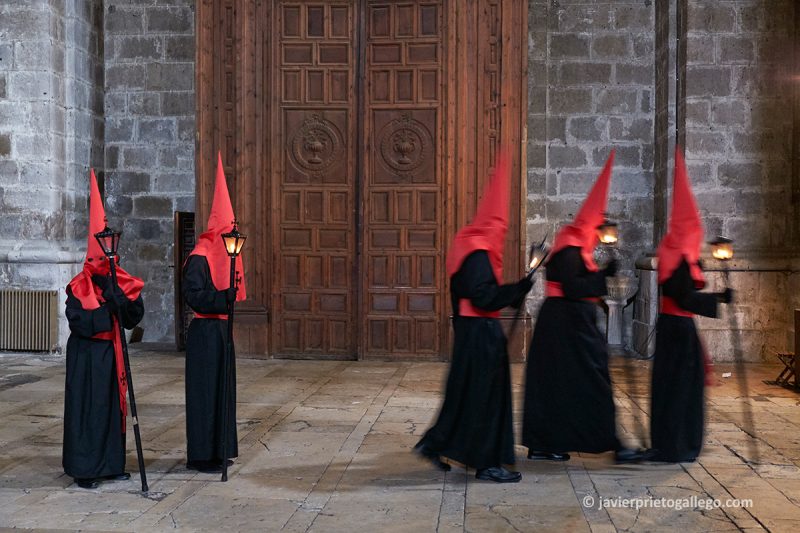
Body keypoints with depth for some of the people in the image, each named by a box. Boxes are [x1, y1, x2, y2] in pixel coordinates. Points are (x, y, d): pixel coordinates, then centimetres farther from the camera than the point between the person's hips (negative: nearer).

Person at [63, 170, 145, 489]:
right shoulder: (79, 287, -9)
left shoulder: (120, 283, 5)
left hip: (112, 352, 6)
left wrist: (117, 295, -17)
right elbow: (79, 321, -19)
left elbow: (135, 315, -5)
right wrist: (107, 308, -20)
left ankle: (110, 464, 19)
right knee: (87, 408, -3)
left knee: (113, 405, 9)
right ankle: (83, 470, 3)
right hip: (87, 355, -6)